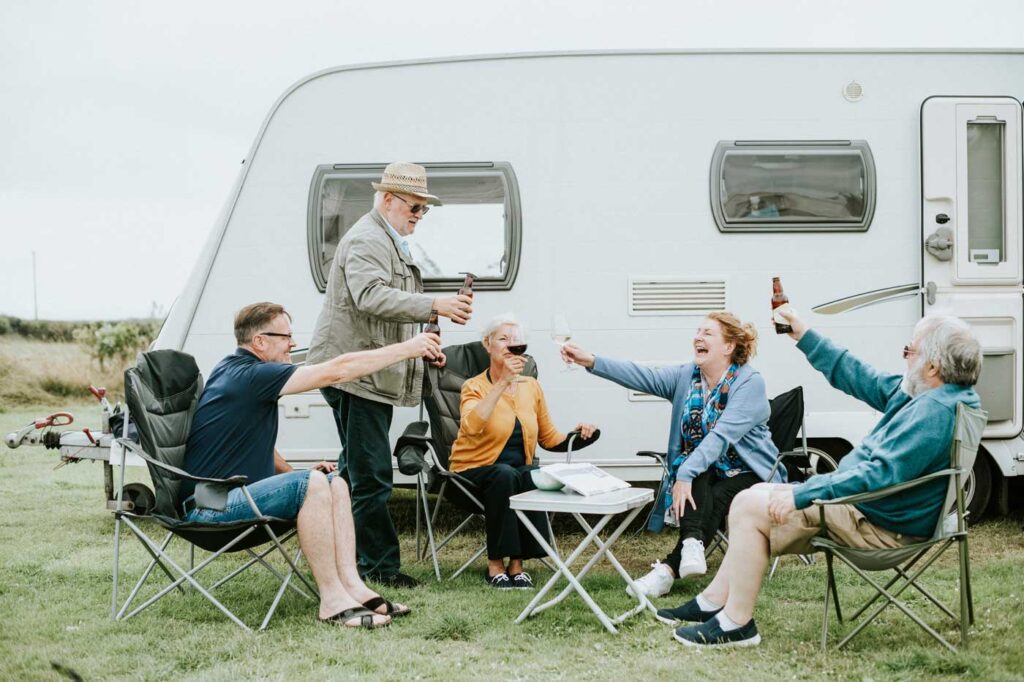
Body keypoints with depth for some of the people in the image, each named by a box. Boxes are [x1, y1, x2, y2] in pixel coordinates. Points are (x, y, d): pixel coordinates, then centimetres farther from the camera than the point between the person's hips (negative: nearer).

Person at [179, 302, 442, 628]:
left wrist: (293, 474, 11)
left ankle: (351, 584, -6)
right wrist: (408, 348, -16)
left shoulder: (235, 370, 15)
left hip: (235, 492, 11)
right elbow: (337, 370, -21)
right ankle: (333, 601, -24)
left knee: (335, 484, 4)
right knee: (313, 485, -27)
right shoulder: (248, 375, -18)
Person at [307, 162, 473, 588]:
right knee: (372, 475, -10)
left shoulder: (392, 243, 22)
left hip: (375, 375, 11)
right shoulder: (367, 240, -13)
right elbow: (372, 297, -29)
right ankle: (379, 564, -6)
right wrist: (434, 306, -36)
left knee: (357, 472, 17)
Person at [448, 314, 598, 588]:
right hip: (476, 470, -3)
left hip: (520, 467, 3)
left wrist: (575, 434, -5)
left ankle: (517, 563, -22)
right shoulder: (475, 386, -6)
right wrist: (503, 382, -31)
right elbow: (472, 426, -29)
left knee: (533, 476, -32)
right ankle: (495, 564, -26)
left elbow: (549, 437, 16)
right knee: (505, 474, -36)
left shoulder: (531, 386, 8)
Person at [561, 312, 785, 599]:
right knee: (697, 482, -29)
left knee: (715, 500, -32)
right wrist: (591, 361, -26)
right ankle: (692, 543, -48)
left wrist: (685, 474, -37)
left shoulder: (749, 382, -16)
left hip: (746, 472, -4)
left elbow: (722, 435, -27)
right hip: (701, 473, 4)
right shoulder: (686, 376, 3)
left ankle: (668, 570, -36)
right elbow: (642, 376, -12)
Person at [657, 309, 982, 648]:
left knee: (750, 506, -11)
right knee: (758, 494, 15)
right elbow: (861, 378, 18)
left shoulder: (935, 411, -26)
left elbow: (881, 474, -31)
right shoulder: (916, 394, 6)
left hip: (880, 526, -11)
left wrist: (800, 495, -27)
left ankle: (735, 624, -6)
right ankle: (714, 602, 15)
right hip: (866, 507, 11)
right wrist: (804, 337, 18)